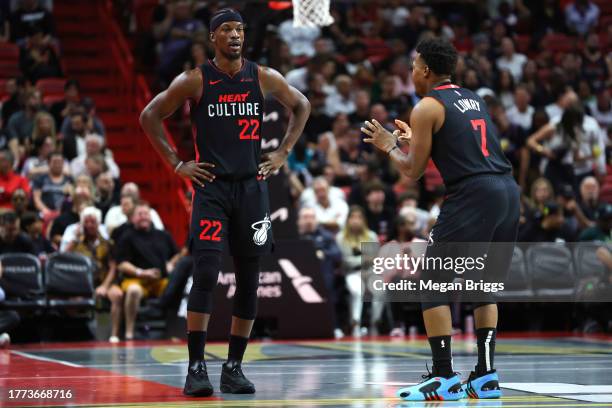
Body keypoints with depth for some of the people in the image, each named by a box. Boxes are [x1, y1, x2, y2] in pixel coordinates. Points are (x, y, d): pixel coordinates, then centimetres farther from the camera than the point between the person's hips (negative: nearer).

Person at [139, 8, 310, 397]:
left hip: (252, 186, 3)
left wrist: (283, 153, 11)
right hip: (211, 186, -3)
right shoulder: (194, 81, -4)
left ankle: (234, 366, 13)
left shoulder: (264, 78, 3)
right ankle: (197, 367, -10)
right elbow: (150, 116, 3)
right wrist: (177, 164, -1)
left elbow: (302, 106, 19)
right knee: (206, 273, -14)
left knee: (249, 280, 4)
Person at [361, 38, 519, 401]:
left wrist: (390, 146, 21)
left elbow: (414, 171, 2)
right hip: (508, 192, 8)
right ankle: (486, 377, 15)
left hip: (473, 194, -8)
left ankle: (445, 378, -4)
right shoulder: (473, 99, 23)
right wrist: (414, 140, 39)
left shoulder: (427, 108, 0)